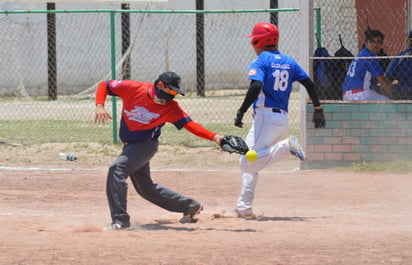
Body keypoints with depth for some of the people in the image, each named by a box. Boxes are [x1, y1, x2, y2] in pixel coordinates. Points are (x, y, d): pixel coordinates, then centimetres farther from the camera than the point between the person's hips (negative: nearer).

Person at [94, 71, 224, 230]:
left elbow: (189, 125, -15)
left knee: (117, 169, -25)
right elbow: (104, 85, -5)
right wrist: (99, 106, -23)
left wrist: (214, 137, -29)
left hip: (146, 144, -4)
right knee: (145, 188, 14)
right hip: (130, 144, 4)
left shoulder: (170, 107, -13)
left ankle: (120, 219, -24)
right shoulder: (132, 88, -12)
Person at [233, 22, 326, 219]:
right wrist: (318, 109, 19)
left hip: (265, 116, -8)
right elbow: (309, 84, 14)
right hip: (282, 119, 8)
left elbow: (256, 87, -20)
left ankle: (286, 146, -24)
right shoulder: (289, 62, 16)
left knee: (248, 164, -16)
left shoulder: (260, 61, -5)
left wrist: (241, 111, -21)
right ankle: (244, 208, 7)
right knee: (248, 161, 14)